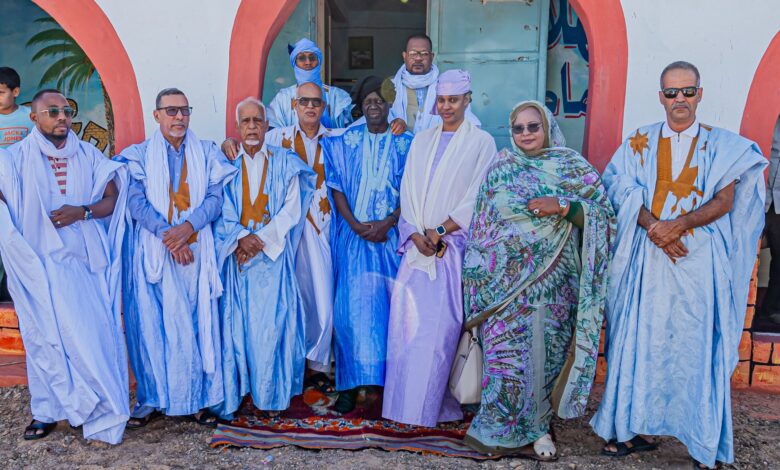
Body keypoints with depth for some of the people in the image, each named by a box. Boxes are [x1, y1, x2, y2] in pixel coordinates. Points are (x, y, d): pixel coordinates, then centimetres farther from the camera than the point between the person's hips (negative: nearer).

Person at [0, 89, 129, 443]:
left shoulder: (89, 155, 7)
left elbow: (113, 198, 3)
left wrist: (82, 211, -13)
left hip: (86, 261, 0)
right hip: (40, 264, 0)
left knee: (95, 332, -2)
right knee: (45, 333, 5)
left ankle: (102, 413, 9)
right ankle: (47, 410, 20)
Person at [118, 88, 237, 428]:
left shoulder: (206, 154, 11)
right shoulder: (139, 155, 8)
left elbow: (215, 197, 0)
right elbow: (136, 201, -3)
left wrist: (188, 226, -17)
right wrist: (167, 234, -17)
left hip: (196, 249, 1)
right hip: (153, 250, 0)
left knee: (197, 322, 0)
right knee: (152, 323, -1)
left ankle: (198, 398, 9)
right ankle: (153, 399, 10)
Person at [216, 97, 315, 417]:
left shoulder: (285, 162, 7)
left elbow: (292, 208, -1)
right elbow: (221, 209, 2)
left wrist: (262, 238, -12)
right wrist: (240, 237, -15)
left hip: (274, 253, -1)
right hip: (238, 255, 1)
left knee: (273, 319, -4)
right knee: (238, 320, -1)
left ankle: (272, 392, 6)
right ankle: (237, 390, 8)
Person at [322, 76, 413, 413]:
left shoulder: (405, 144, 7)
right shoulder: (345, 143, 10)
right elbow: (337, 187, 4)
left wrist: (388, 223, -13)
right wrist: (355, 224, -10)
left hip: (391, 234, 0)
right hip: (353, 234, 1)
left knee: (391, 304, -1)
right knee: (353, 304, -4)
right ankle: (351, 384, 3)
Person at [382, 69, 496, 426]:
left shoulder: (481, 142, 3)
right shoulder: (421, 141, 16)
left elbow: (477, 198, -4)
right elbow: (408, 192, 9)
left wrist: (441, 230, -11)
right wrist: (416, 234, -6)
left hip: (454, 247, -4)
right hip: (417, 245, 4)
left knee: (440, 324, -6)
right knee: (408, 319, 0)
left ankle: (430, 406, 5)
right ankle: (406, 400, 12)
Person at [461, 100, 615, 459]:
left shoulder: (573, 167, 5)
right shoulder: (501, 168, 10)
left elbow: (603, 214, -1)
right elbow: (482, 223, 10)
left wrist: (563, 207, -17)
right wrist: (480, 275, 5)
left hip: (553, 282, 0)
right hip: (507, 282, 1)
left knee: (546, 352, 3)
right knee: (507, 352, -2)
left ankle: (535, 427, 21)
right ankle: (503, 429, 13)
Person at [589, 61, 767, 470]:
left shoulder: (721, 144, 8)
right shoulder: (639, 143, 11)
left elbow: (724, 201, -1)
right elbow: (624, 194, 1)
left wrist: (679, 224, -16)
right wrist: (654, 228, -15)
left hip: (699, 257, -1)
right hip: (648, 256, 1)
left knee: (697, 342, -1)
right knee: (641, 339, 0)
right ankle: (636, 428, 11)